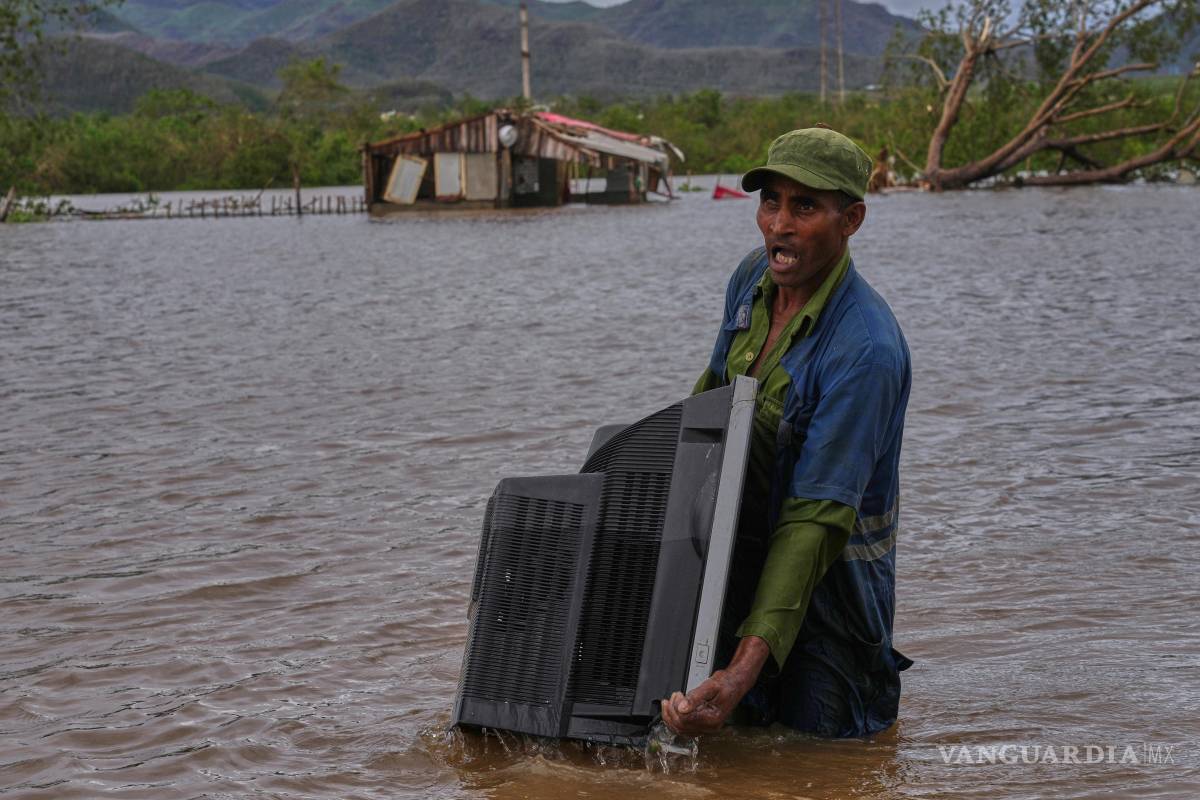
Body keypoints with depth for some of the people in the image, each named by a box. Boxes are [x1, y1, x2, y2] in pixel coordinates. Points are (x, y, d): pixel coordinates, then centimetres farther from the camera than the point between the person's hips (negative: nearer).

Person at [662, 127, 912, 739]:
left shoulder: (866, 350, -28)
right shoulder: (753, 279, -4)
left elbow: (817, 518, -32)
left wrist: (743, 673, -40)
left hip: (827, 576, -6)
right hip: (739, 561, 7)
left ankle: (878, 677, 29)